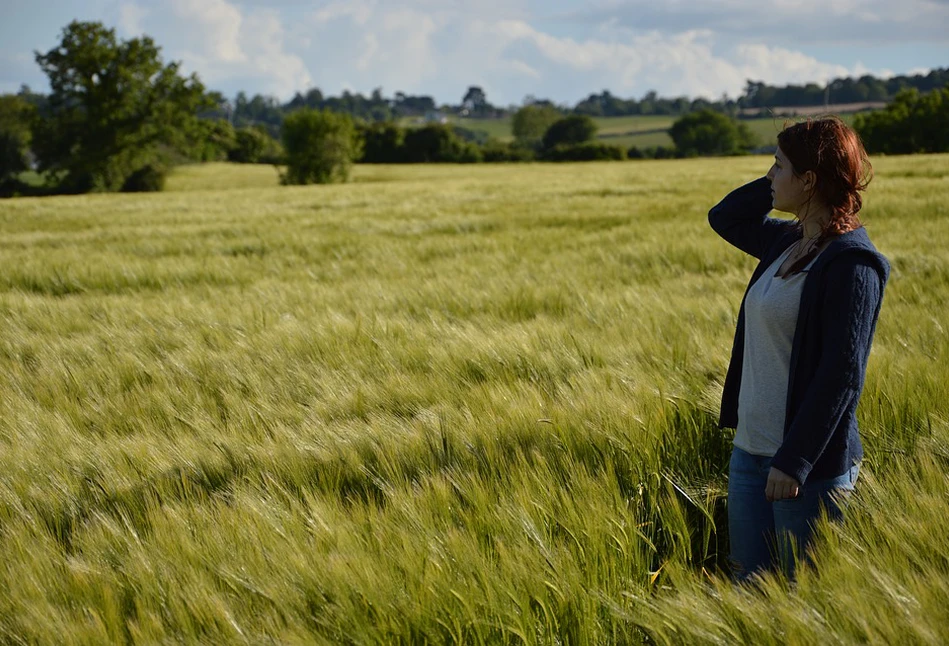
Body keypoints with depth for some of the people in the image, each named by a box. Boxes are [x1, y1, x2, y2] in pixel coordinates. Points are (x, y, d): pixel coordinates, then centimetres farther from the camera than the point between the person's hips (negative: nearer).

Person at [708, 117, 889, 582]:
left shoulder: (851, 262, -16)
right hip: (750, 448, 8)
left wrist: (794, 461, -22)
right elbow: (724, 217, 25)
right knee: (748, 582, 15)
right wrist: (779, 182, 9)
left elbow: (843, 374, -20)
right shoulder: (787, 243, 8)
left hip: (809, 460, -8)